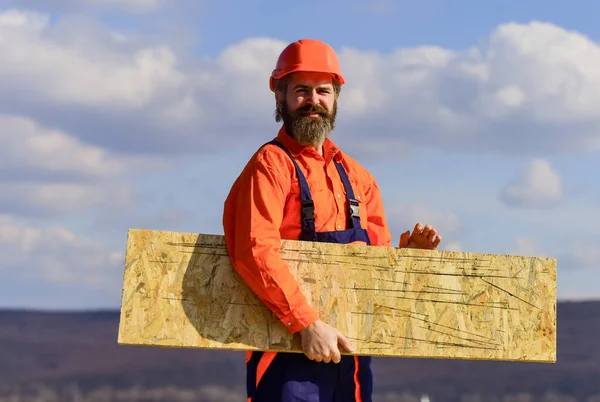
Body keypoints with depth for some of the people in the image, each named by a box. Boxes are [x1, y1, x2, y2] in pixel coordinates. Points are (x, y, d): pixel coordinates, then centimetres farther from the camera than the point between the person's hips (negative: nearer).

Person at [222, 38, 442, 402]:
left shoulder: (356, 177, 17)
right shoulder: (271, 165, -6)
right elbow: (255, 253, -20)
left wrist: (406, 252, 1)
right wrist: (307, 323, -25)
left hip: (348, 352, 7)